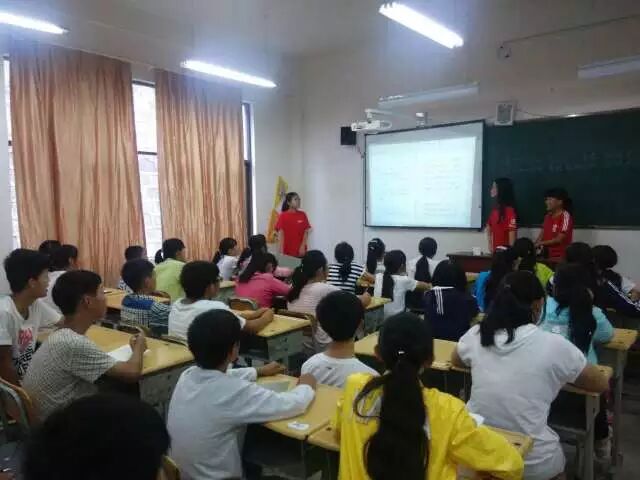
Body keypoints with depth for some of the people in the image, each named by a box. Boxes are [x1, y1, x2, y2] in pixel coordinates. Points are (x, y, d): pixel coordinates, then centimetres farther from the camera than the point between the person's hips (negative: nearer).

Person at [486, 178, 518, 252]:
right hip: (496, 249, 8)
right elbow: (489, 226, 18)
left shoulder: (509, 210, -15)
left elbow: (512, 232, -17)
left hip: (505, 250, -8)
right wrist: (490, 244, 10)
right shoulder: (495, 209, 9)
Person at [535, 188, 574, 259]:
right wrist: (535, 245, -5)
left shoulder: (565, 216, -12)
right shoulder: (548, 216, 11)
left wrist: (541, 243, -14)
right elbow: (543, 233, 12)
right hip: (547, 255, 7)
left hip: (560, 257, -7)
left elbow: (559, 239, -17)